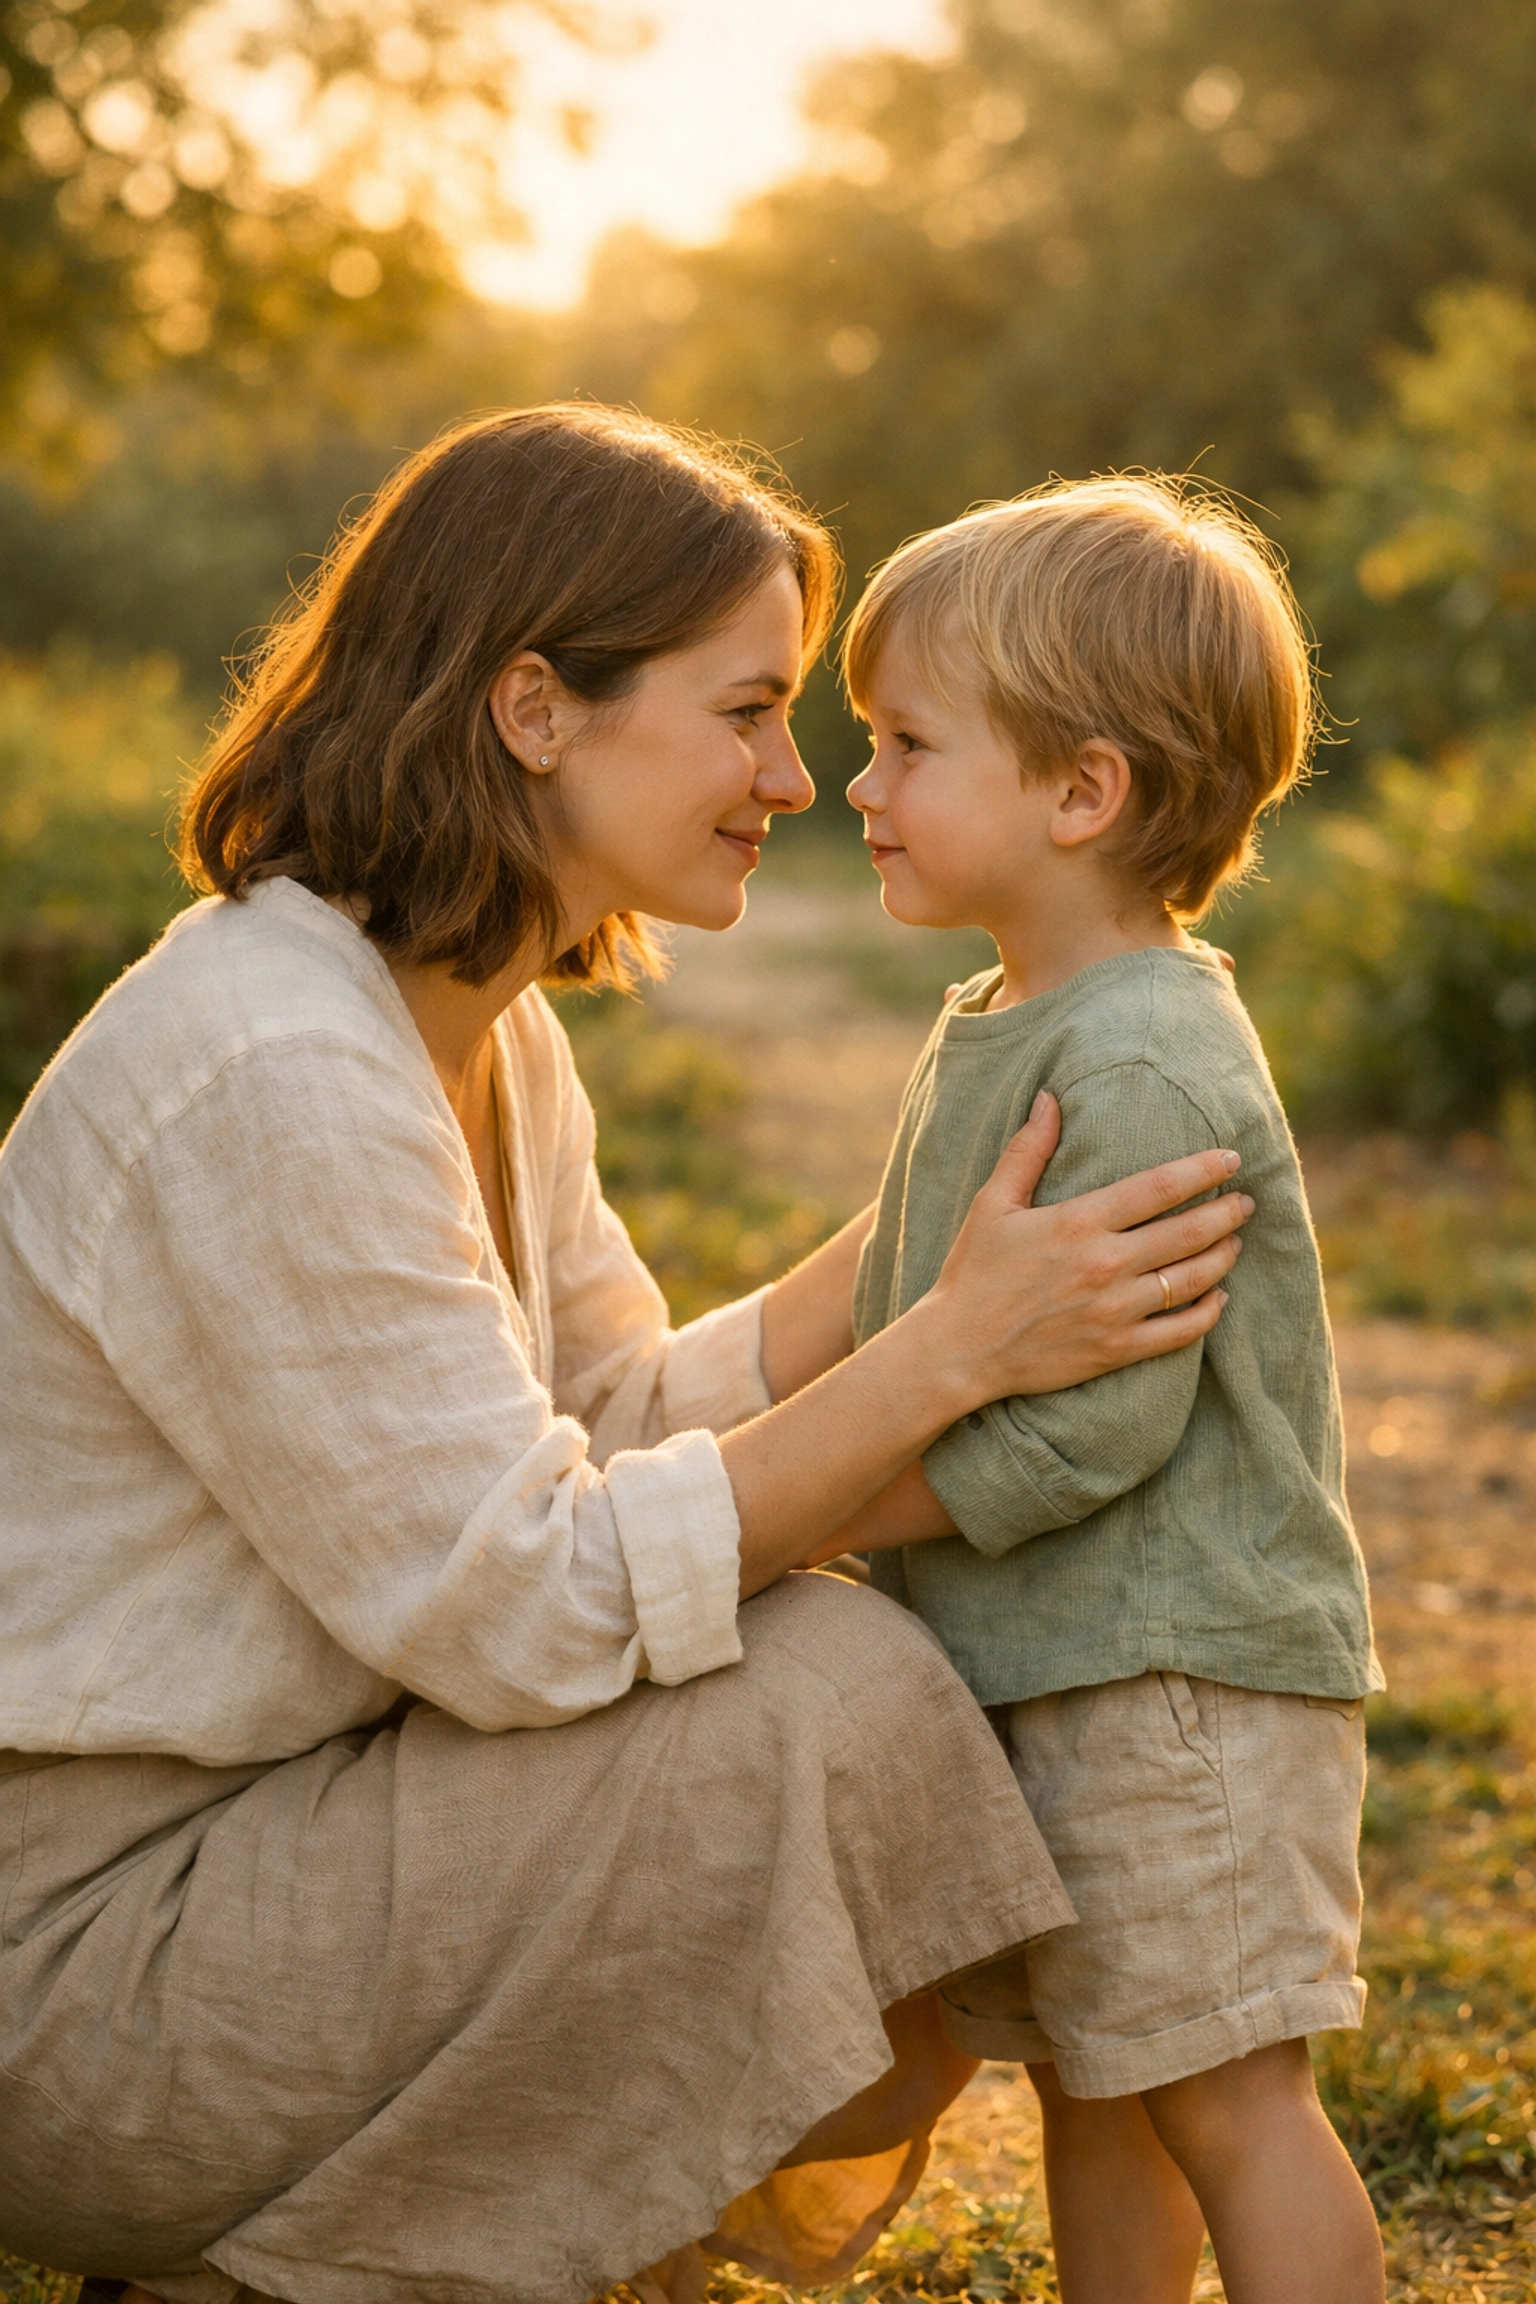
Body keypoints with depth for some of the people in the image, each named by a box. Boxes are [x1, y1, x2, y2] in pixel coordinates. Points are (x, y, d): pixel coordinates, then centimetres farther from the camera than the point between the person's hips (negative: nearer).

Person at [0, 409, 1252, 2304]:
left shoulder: (481, 1024, 6)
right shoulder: (270, 1078, -25)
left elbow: (630, 1414, 9)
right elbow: (528, 1606, -25)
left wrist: (959, 1215, 1)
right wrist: (954, 1350, -23)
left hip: (254, 1819, 10)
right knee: (836, 1701, -19)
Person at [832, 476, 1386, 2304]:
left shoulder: (1149, 1073, -21)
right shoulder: (997, 1028, 10)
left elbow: (1087, 1428, -25)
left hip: (1175, 1683, -10)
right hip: (1047, 1671, 10)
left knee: (1223, 2097, -1)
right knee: (1090, 2087, 18)